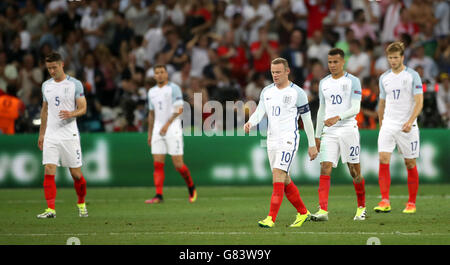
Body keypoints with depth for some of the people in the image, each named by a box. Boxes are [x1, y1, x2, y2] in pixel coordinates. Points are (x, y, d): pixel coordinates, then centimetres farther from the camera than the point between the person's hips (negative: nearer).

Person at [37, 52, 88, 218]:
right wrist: (41, 133, 20)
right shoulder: (46, 85, 11)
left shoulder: (75, 84, -3)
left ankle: (81, 204, 25)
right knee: (49, 172, -10)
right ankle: (51, 209, -12)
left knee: (76, 173, 2)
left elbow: (83, 108, -4)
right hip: (51, 135, 3)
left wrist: (71, 114, -25)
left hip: (69, 135, -3)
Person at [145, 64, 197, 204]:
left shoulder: (174, 88, -4)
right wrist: (150, 133, 19)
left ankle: (191, 187, 17)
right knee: (158, 165, -4)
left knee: (178, 164, -6)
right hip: (157, 131, 5)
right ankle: (158, 196, -6)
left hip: (173, 130, -5)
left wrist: (167, 124, -22)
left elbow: (179, 109, -12)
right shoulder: (152, 92, 14)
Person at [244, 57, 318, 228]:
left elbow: (307, 119, 0)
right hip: (272, 140, 7)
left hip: (288, 140, -7)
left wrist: (312, 145, 1)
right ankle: (303, 212, 27)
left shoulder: (297, 93, -4)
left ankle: (271, 219, -23)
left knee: (278, 176, -18)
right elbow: (259, 112, 3)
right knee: (285, 181, 12)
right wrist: (250, 123, -20)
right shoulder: (267, 92, 12)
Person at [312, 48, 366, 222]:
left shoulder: (352, 81, -3)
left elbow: (355, 109, -11)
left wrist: (338, 117, -26)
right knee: (325, 169, -11)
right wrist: (317, 135, 15)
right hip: (329, 132, 4)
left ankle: (361, 207, 21)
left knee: (355, 171, 3)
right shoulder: (323, 83, 13)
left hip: (348, 130, -4)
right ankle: (323, 210, -18)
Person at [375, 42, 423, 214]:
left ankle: (412, 203, 13)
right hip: (388, 125, 3)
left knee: (410, 164, 2)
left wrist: (410, 121, -22)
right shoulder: (384, 78, 11)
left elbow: (419, 102, -9)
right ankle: (385, 202, -15)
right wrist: (381, 124, 19)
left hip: (407, 127, -3)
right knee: (383, 160, -12)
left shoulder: (412, 76, -4)